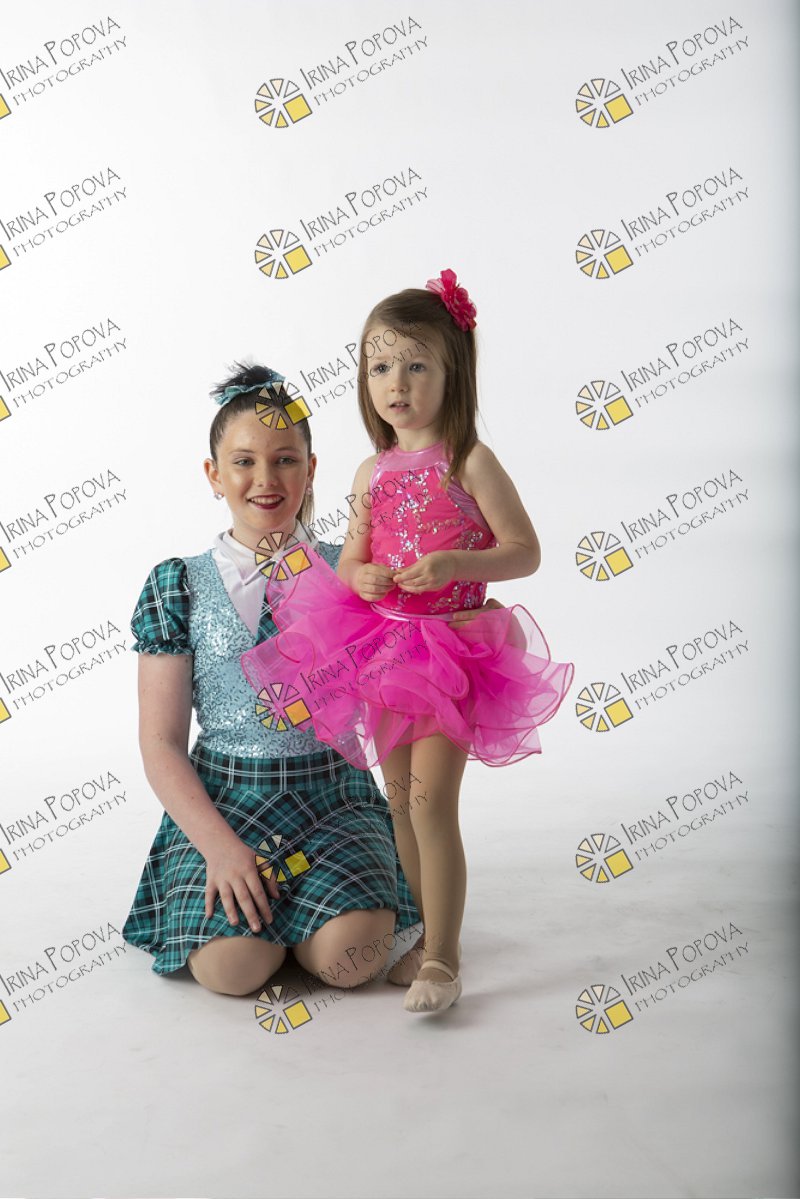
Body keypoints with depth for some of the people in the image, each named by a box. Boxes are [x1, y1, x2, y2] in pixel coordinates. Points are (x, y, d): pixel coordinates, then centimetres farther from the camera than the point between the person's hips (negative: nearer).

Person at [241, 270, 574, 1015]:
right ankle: (424, 929, 31)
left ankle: (442, 959, 0)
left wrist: (454, 564, -24)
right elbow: (350, 562, 15)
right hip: (384, 648, 6)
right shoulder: (371, 474, 7)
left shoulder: (468, 463, -8)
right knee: (403, 802, 13)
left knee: (431, 800, -11)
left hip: (454, 652, -5)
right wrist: (361, 577, -9)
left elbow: (524, 552, -9)